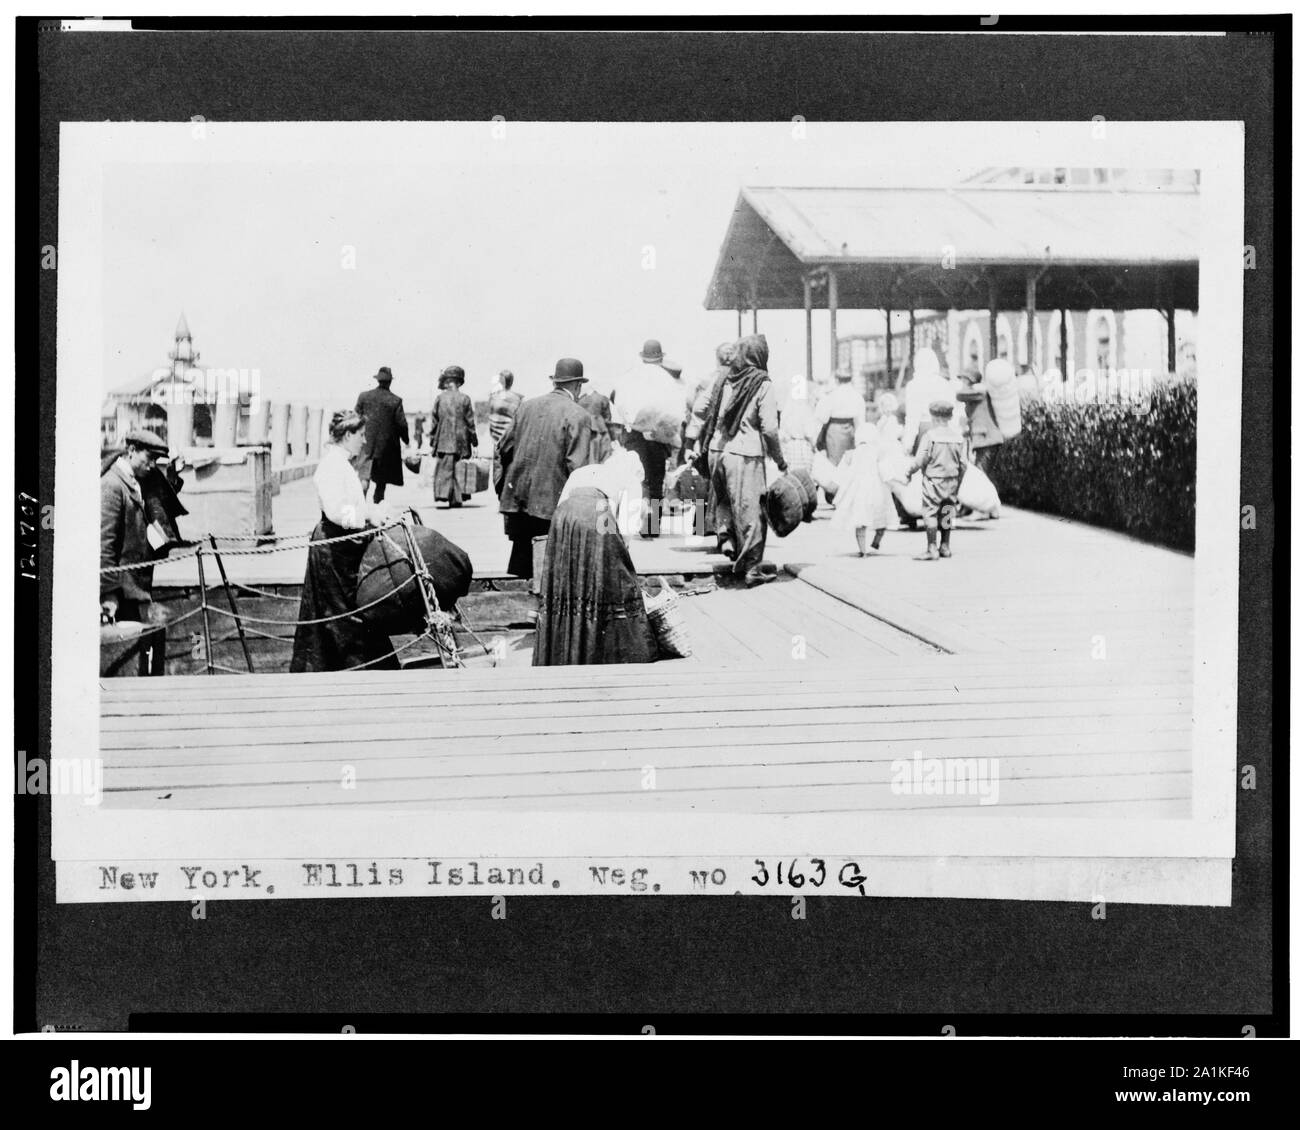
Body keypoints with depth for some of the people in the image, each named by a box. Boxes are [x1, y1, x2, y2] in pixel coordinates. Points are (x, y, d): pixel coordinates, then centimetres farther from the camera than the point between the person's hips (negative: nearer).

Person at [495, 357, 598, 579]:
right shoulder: (579, 417, -8)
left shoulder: (527, 406, 9)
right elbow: (579, 467, -14)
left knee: (520, 556, 12)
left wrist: (502, 485, 21)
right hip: (552, 504, -5)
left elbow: (504, 449, 13)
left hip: (517, 500, 5)